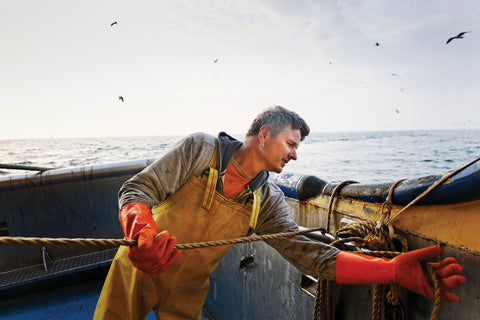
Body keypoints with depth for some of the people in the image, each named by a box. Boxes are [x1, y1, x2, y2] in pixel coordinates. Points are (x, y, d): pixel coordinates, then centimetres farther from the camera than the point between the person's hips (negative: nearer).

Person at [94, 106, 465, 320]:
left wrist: (394, 269, -28)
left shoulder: (267, 201, -10)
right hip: (137, 269, -1)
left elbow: (312, 256, -16)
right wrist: (144, 233, -46)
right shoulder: (201, 149, -18)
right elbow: (138, 189, -22)